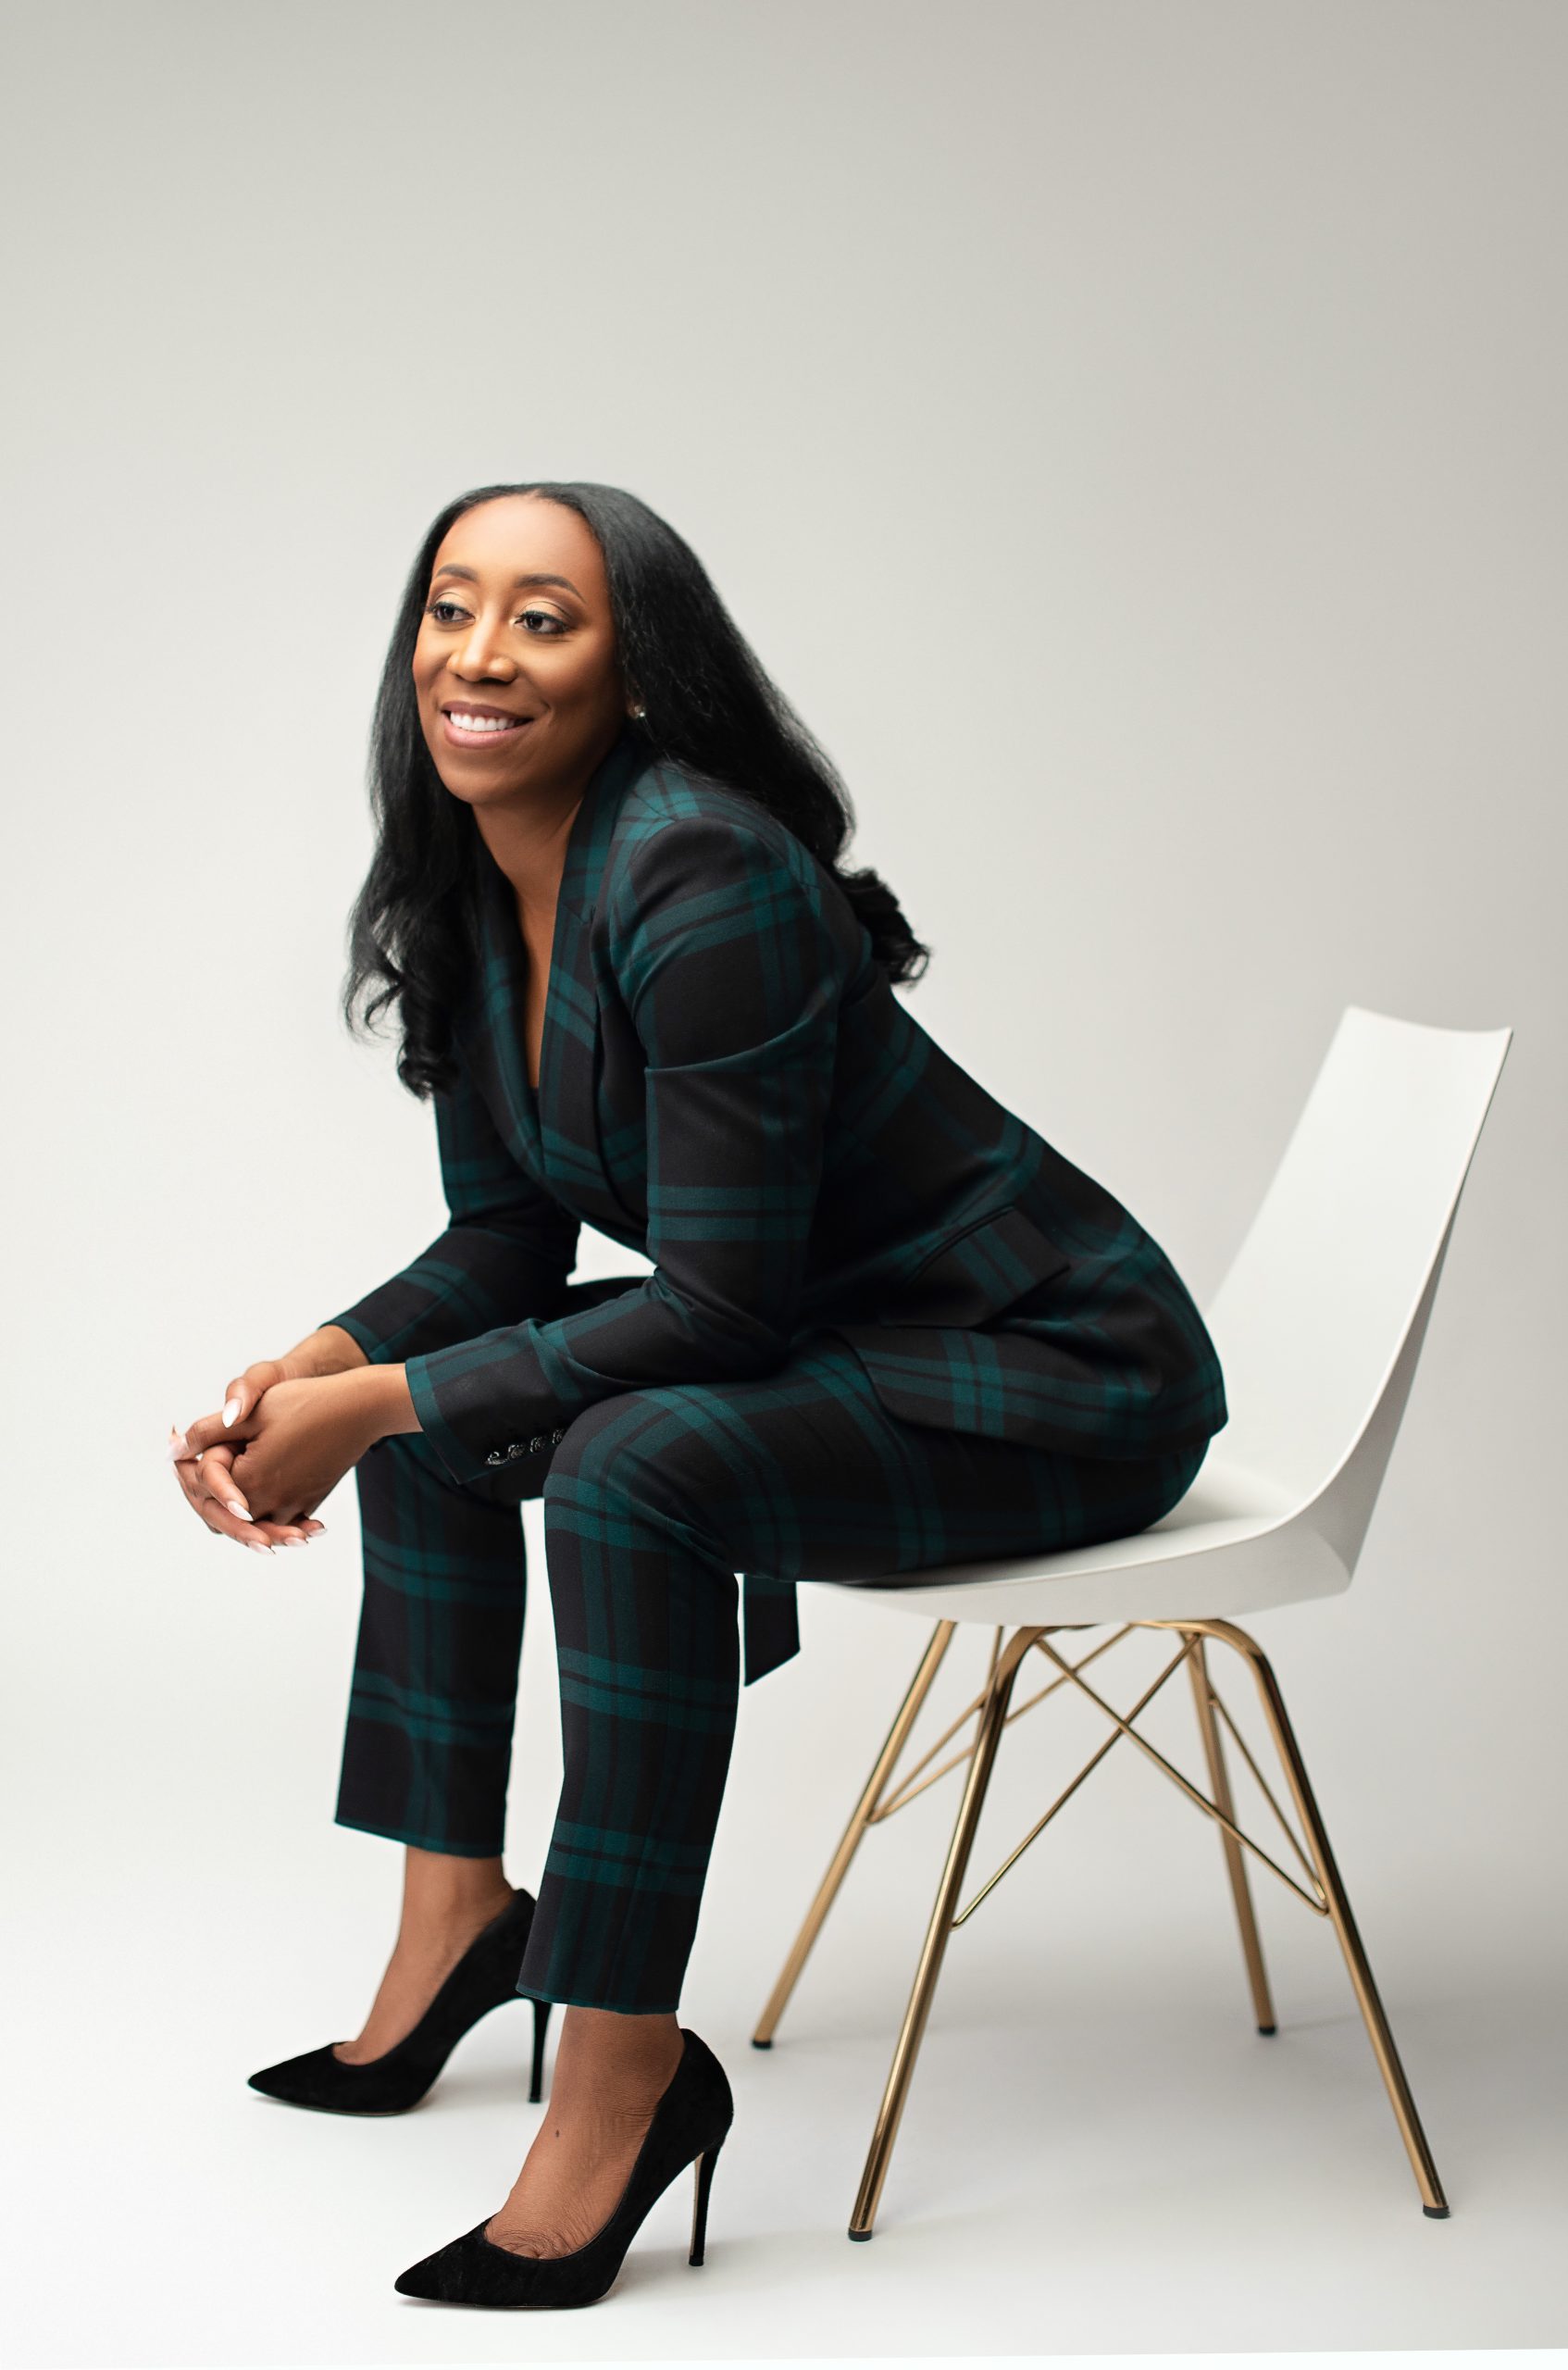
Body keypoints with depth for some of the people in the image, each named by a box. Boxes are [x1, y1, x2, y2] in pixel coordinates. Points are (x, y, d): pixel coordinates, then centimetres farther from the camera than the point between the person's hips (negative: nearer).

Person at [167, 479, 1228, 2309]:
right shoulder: (463, 891, 0)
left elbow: (719, 1305, -26)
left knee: (633, 1464, -31)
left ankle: (625, 2069, -18)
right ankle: (458, 1914, 17)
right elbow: (508, 1238, 7)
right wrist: (312, 1375, -10)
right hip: (843, 1338, 9)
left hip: (1058, 1372, -9)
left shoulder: (705, 882, -27)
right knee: (431, 1398, 8)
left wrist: (377, 1403, -22)